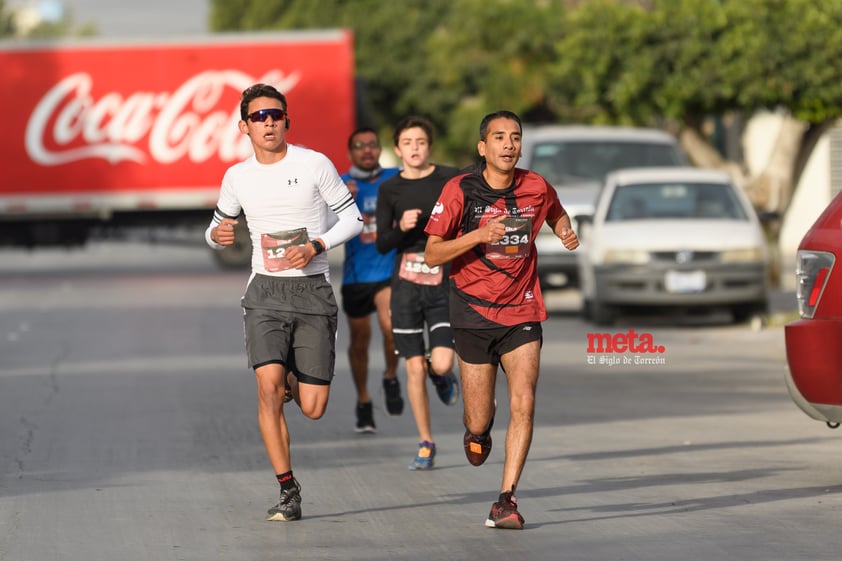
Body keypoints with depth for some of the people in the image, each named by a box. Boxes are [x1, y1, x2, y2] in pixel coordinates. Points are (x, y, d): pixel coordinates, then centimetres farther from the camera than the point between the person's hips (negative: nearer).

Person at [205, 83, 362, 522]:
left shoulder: (314, 164, -2)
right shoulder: (237, 177, 6)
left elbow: (352, 218, 3)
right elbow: (218, 224, 21)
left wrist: (317, 245, -14)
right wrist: (216, 234, -4)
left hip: (313, 289, -1)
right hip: (265, 290, 1)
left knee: (313, 408, -5)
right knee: (268, 385, -20)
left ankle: (294, 381, 34)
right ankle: (288, 492, -9)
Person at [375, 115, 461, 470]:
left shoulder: (450, 179, -2)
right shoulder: (390, 190, 2)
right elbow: (382, 244, 0)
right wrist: (401, 228, -19)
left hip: (443, 285, -1)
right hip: (406, 285, 1)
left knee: (441, 363, -15)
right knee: (415, 369, 1)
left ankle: (442, 375, 23)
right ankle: (426, 444, 13)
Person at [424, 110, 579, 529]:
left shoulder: (536, 187, -2)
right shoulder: (459, 191, -9)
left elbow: (556, 213, 23)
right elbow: (432, 254, -10)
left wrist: (566, 231, 0)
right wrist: (479, 235, -23)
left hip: (522, 311, 1)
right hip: (473, 311, -1)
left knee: (523, 404, -15)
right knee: (479, 420, 3)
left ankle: (506, 500, -9)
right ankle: (477, 432, 43)